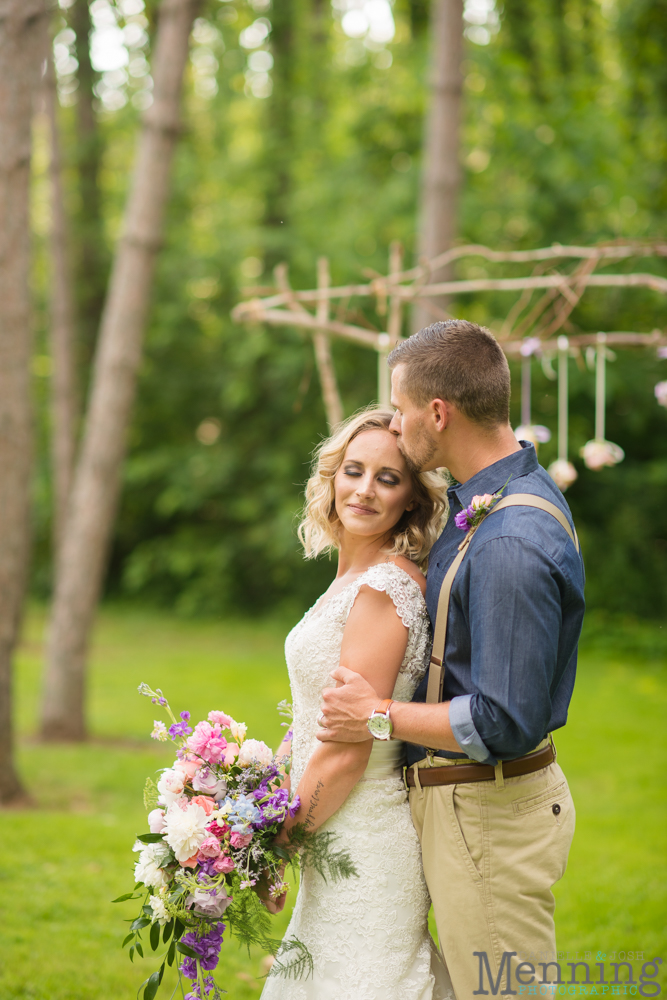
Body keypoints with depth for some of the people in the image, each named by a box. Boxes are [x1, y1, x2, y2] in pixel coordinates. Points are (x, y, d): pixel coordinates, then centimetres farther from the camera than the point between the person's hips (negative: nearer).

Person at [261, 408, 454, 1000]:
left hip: (366, 842, -9)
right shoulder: (350, 580, 10)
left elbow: (346, 751, -21)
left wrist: (273, 851, -12)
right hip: (342, 839, 9)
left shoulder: (384, 588, -19)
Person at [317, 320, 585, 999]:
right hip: (452, 801, 10)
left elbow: (506, 724, -28)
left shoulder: (511, 547, -26)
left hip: (486, 814, -10)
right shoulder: (487, 501, 6)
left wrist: (378, 717, -16)